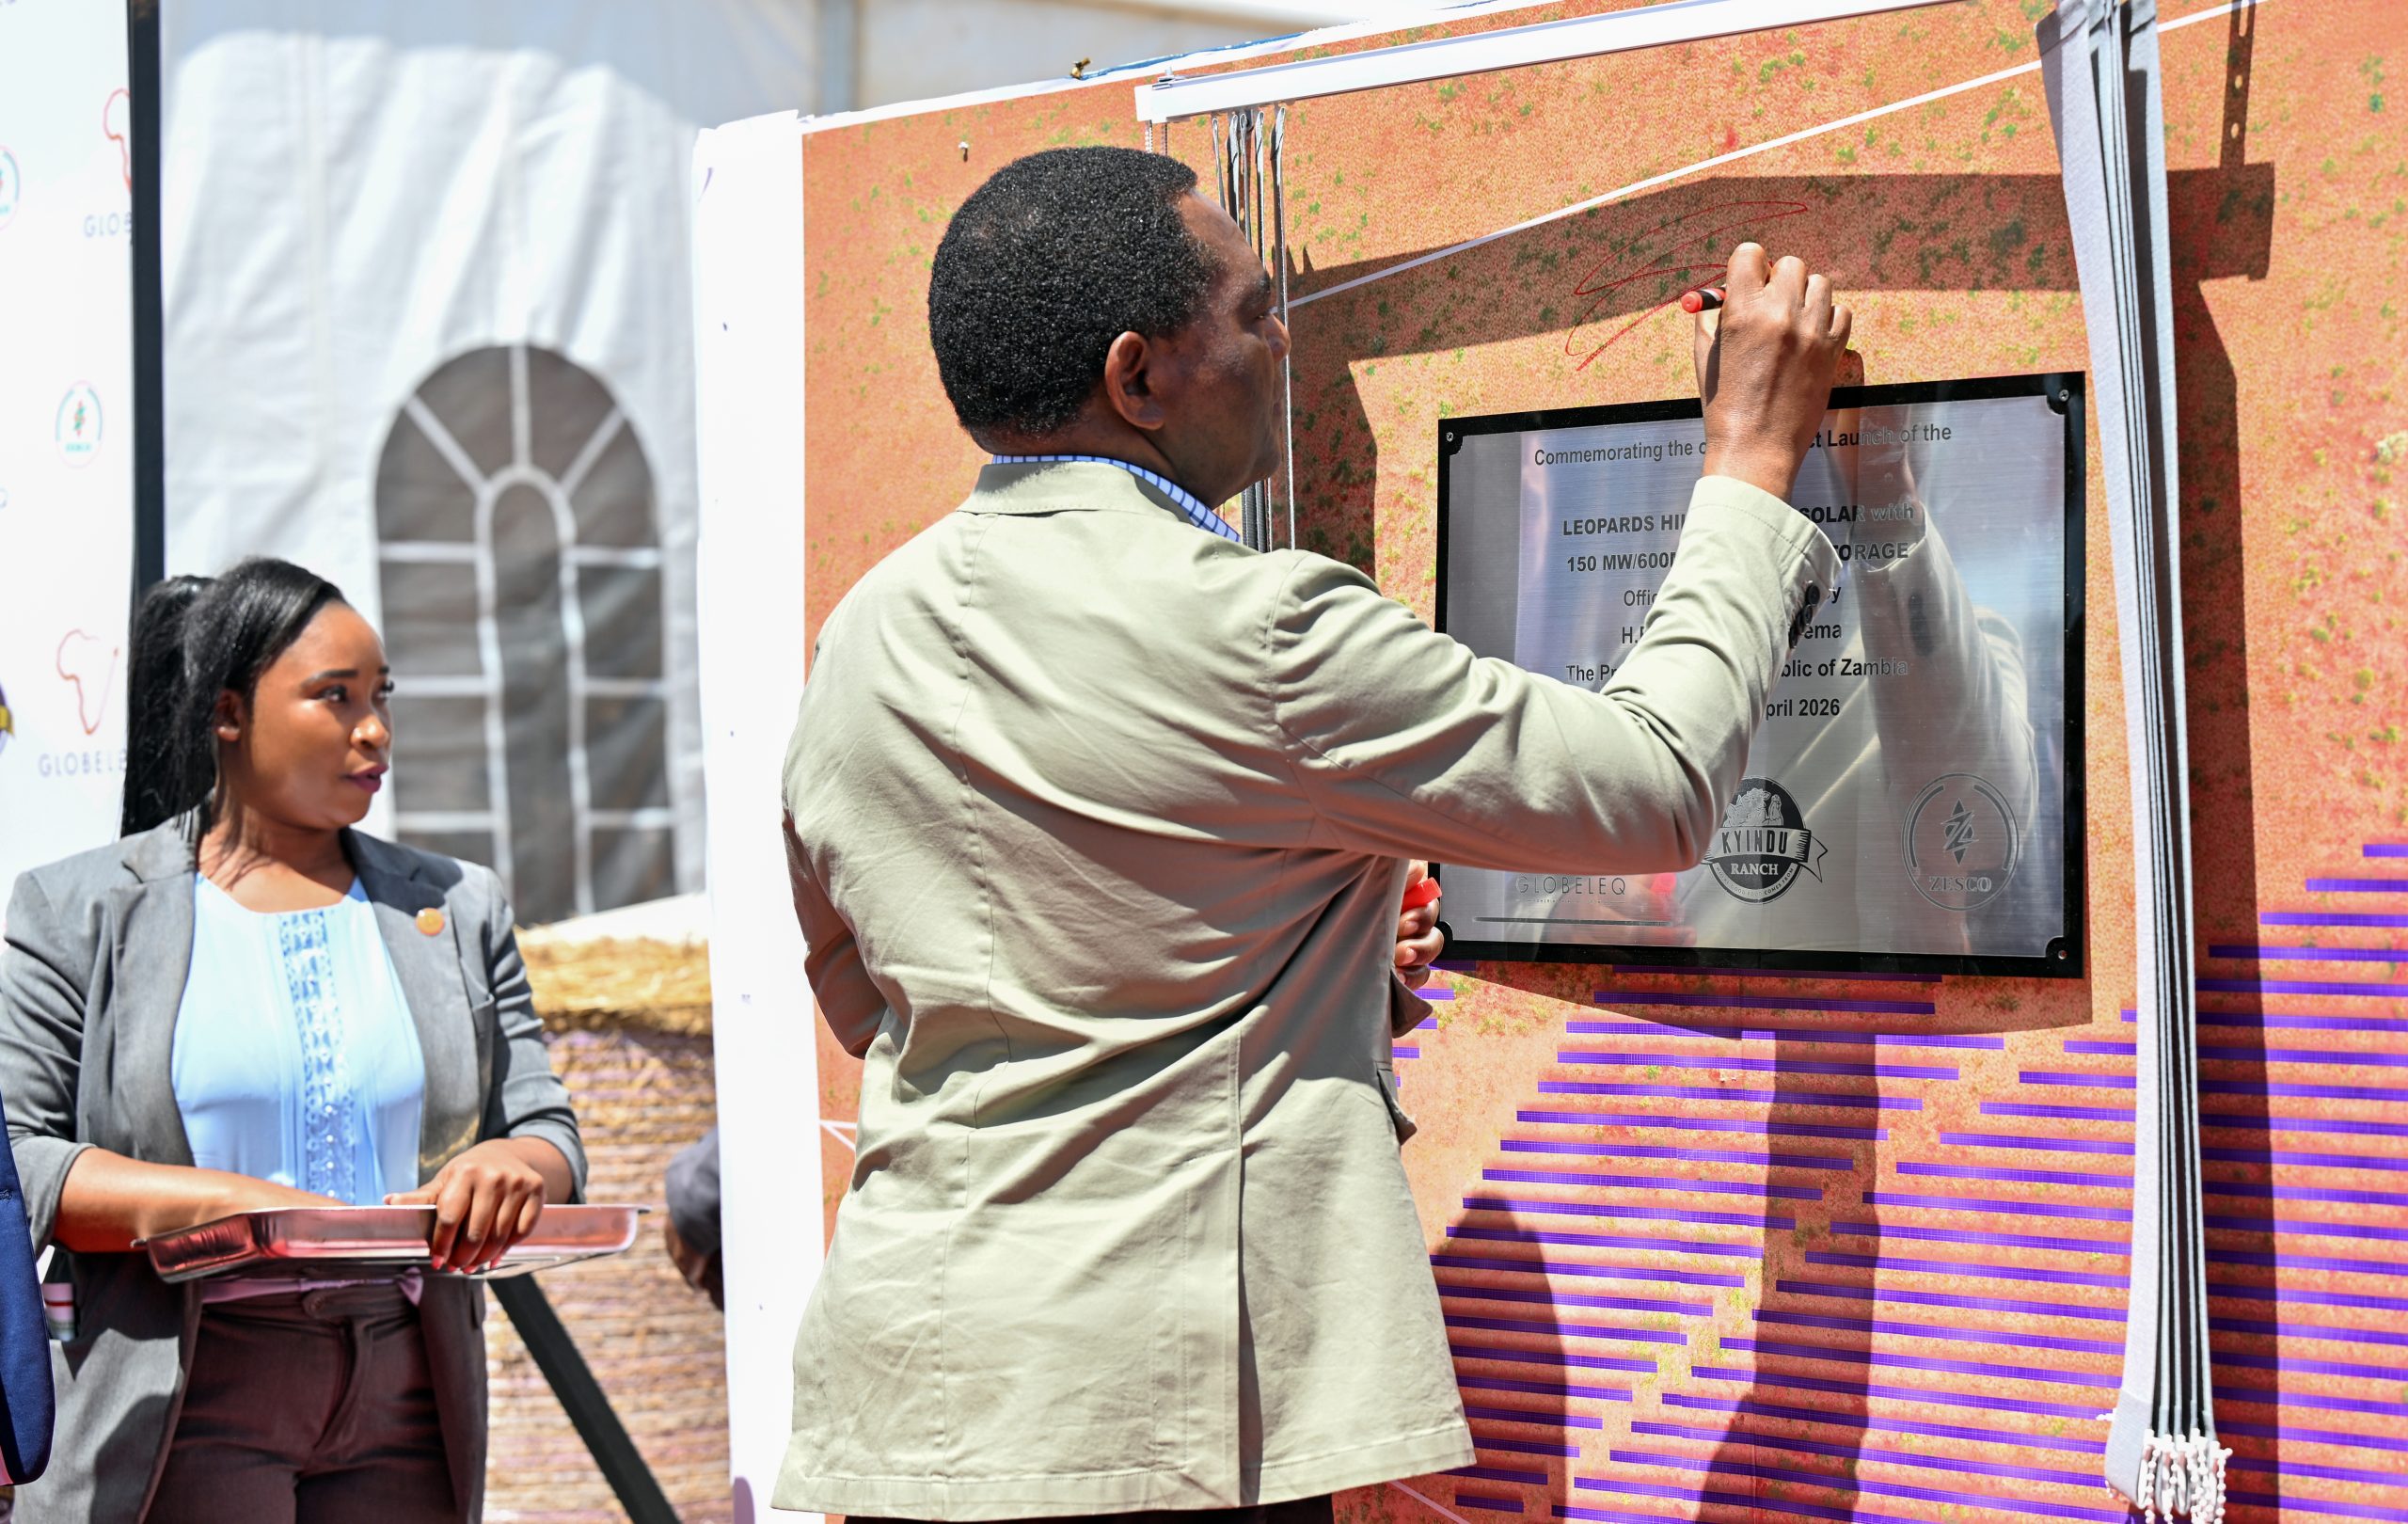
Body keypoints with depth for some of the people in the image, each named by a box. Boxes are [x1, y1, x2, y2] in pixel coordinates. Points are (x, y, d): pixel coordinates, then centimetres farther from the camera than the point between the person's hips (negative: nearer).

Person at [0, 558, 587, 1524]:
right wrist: (227, 1202, -16)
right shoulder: (82, 912, 6)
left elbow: (549, 1132, 13)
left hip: (403, 1408, 3)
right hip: (183, 1402, -3)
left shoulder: (457, 911, 16)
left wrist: (516, 1164, -13)